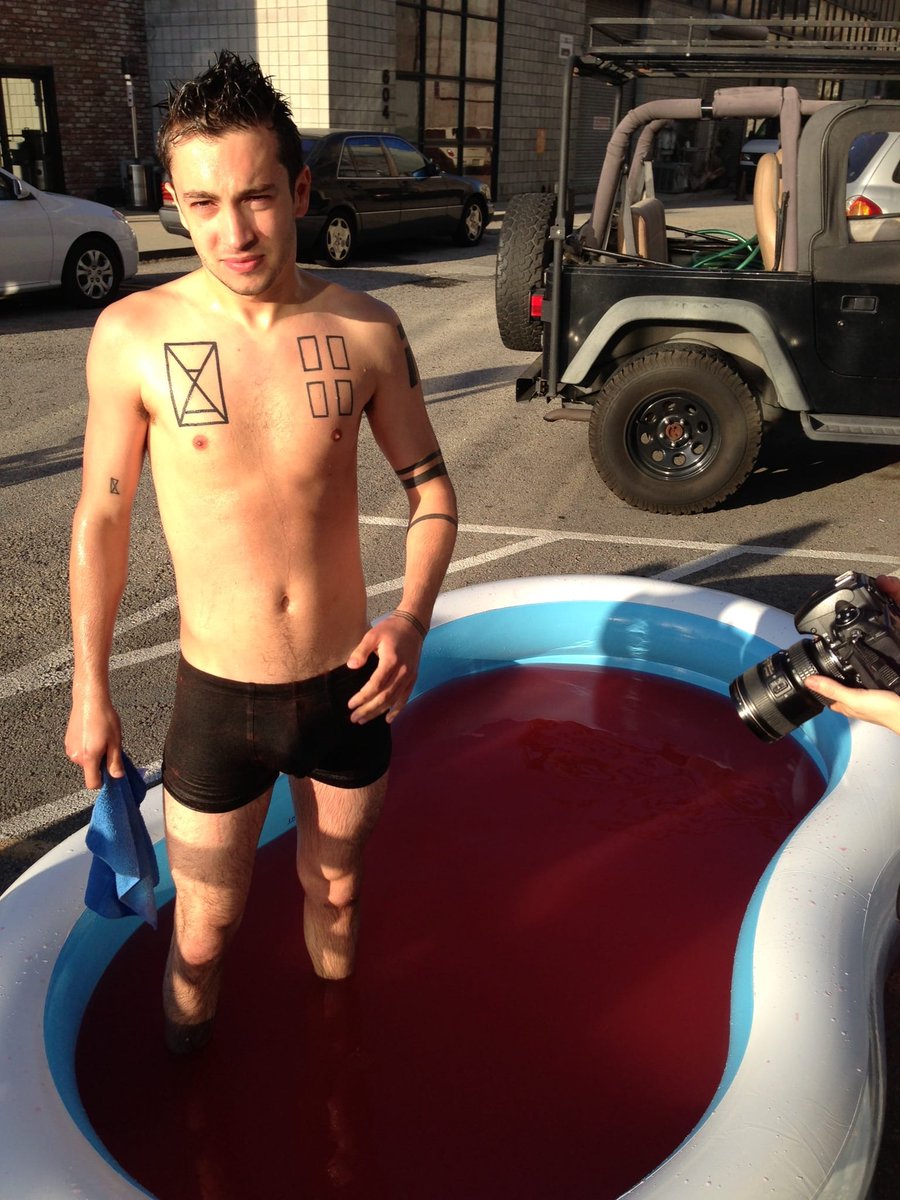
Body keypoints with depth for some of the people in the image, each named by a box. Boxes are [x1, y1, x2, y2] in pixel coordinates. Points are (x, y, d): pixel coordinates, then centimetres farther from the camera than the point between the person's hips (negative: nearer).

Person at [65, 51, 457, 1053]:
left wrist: (413, 616, -16)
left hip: (348, 687, 2)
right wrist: (89, 690, 2)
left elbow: (429, 483, 2)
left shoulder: (365, 329, -8)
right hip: (218, 699, -1)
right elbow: (102, 515, -3)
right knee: (203, 933, 15)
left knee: (335, 889, 25)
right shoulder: (134, 334, -13)